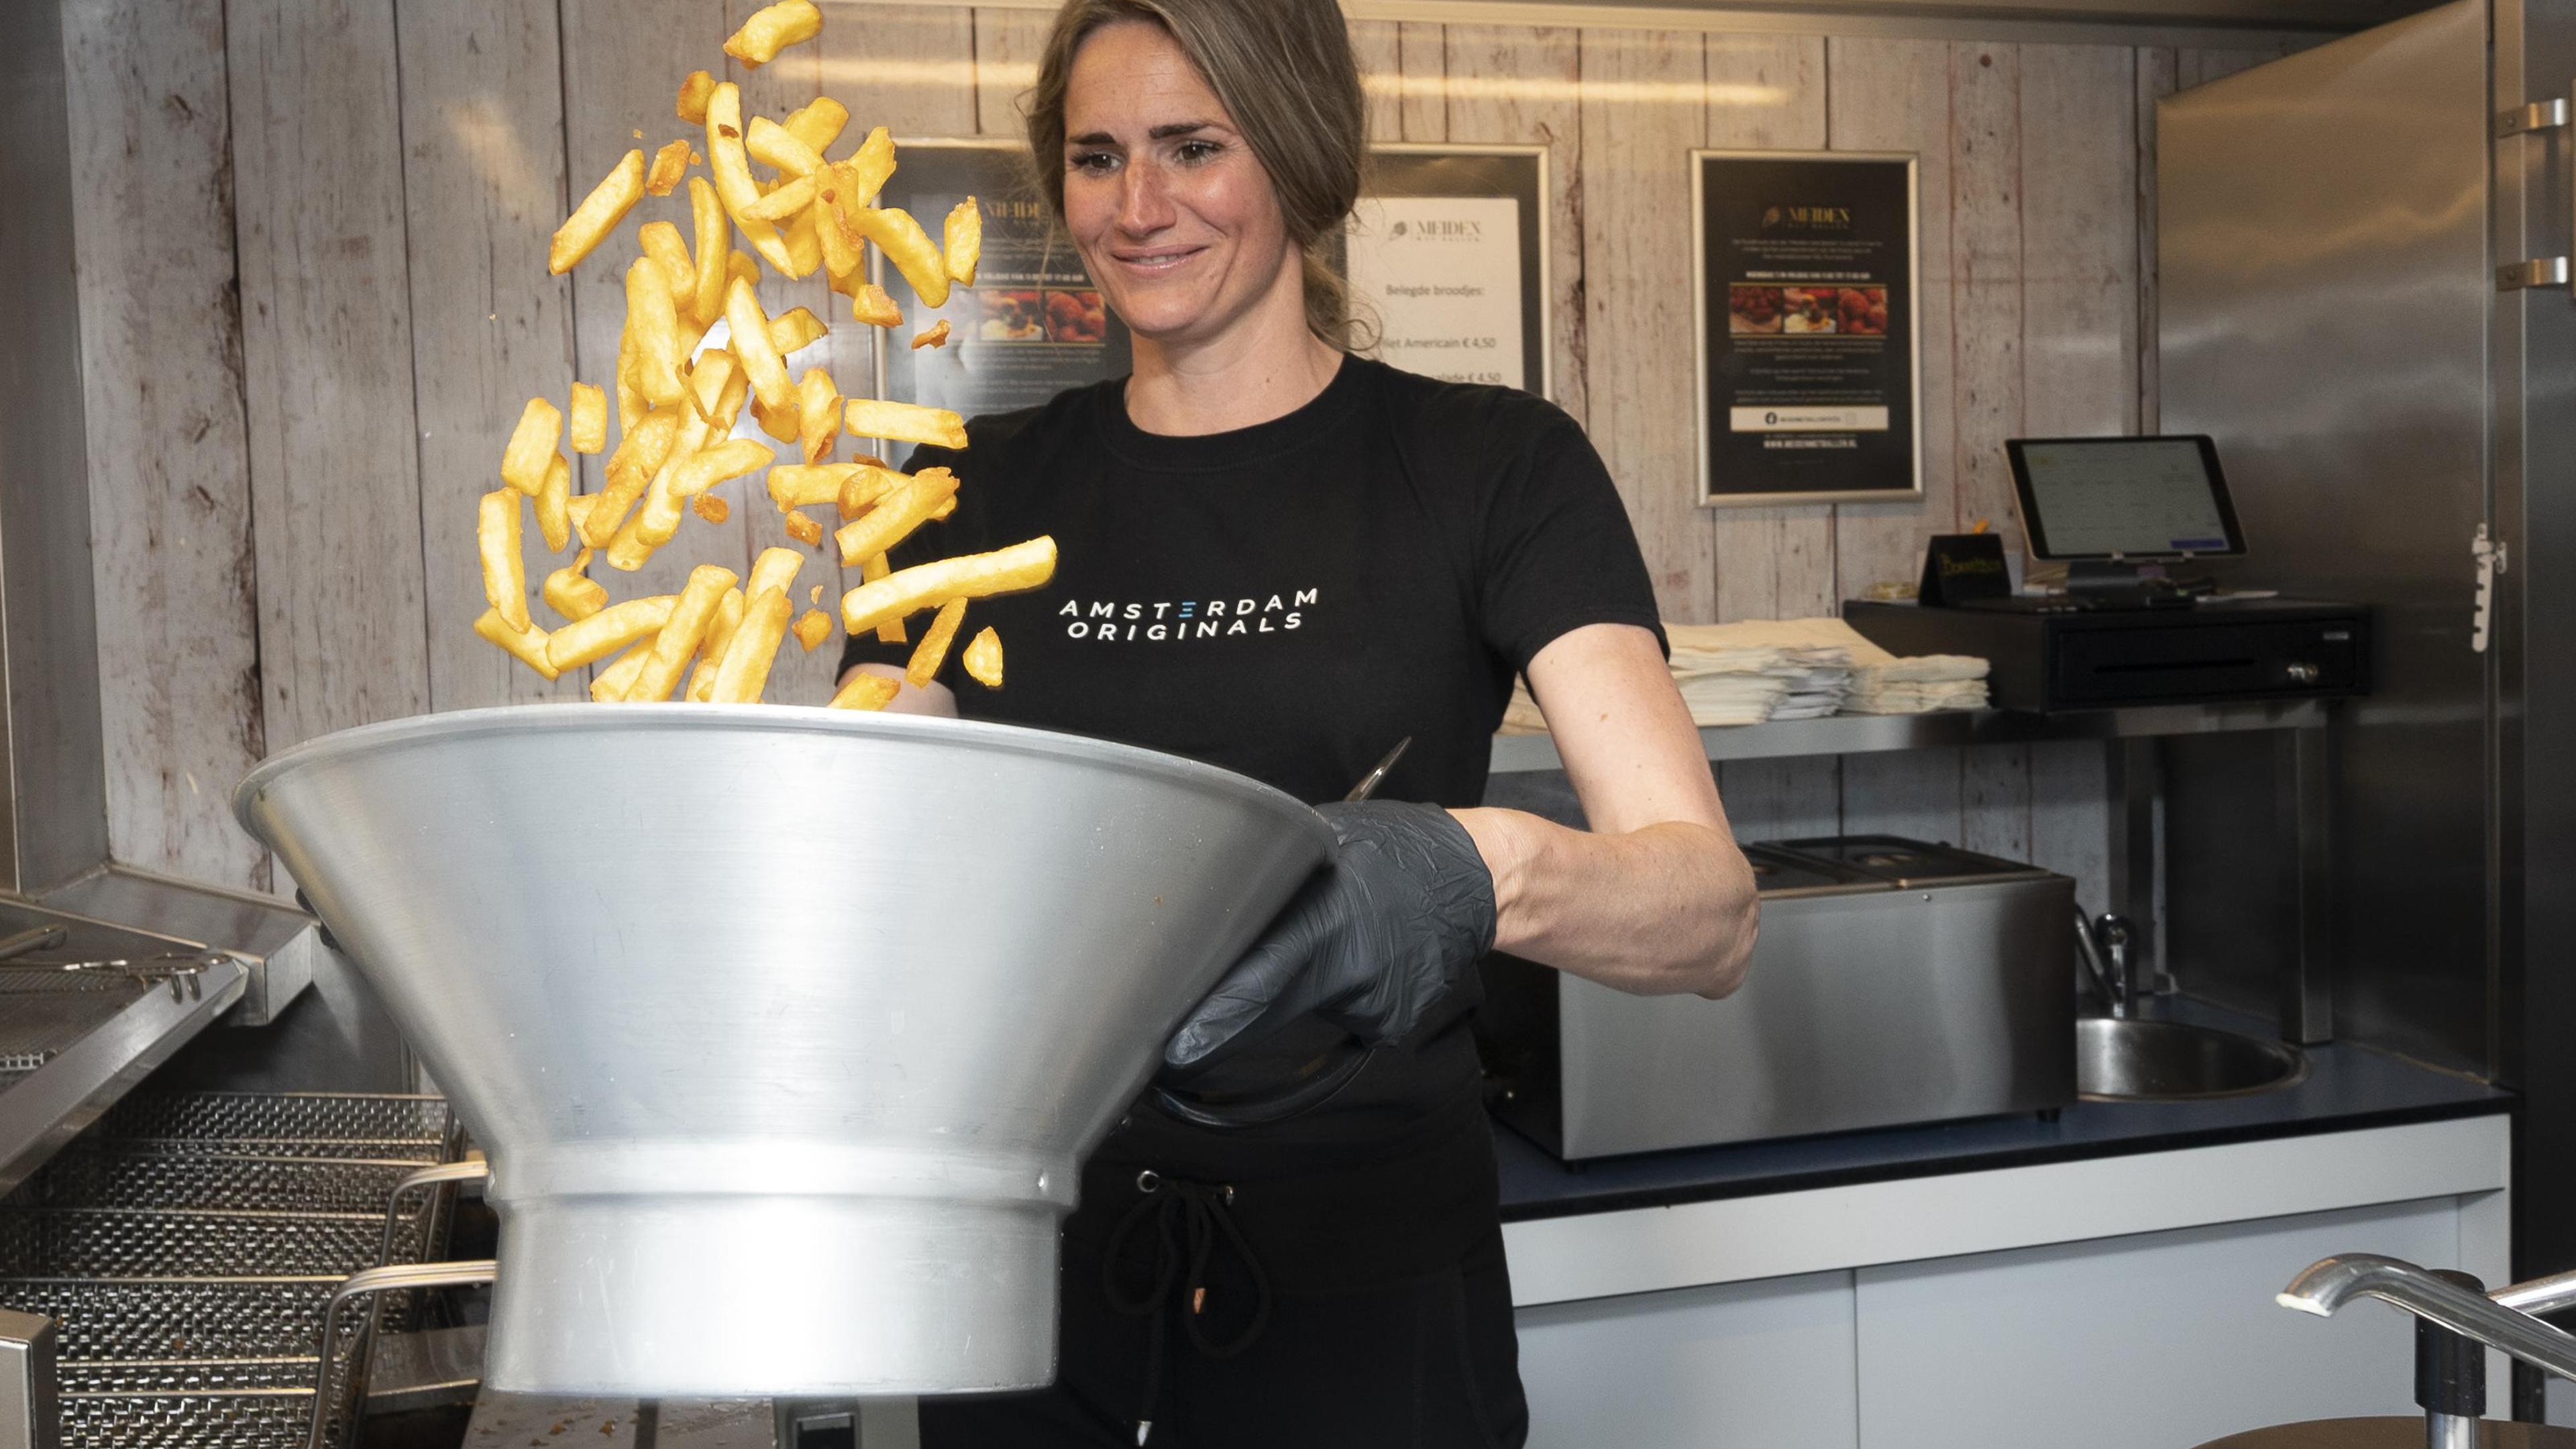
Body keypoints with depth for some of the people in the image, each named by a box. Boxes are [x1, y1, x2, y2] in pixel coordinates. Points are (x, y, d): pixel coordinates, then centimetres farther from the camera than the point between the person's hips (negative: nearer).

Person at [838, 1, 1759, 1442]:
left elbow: (1714, 909, -16)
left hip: (1365, 1297, -2)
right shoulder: (980, 494, 4)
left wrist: (1482, 878, -36)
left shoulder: (1492, 467, -5)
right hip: (1037, 1282, 3)